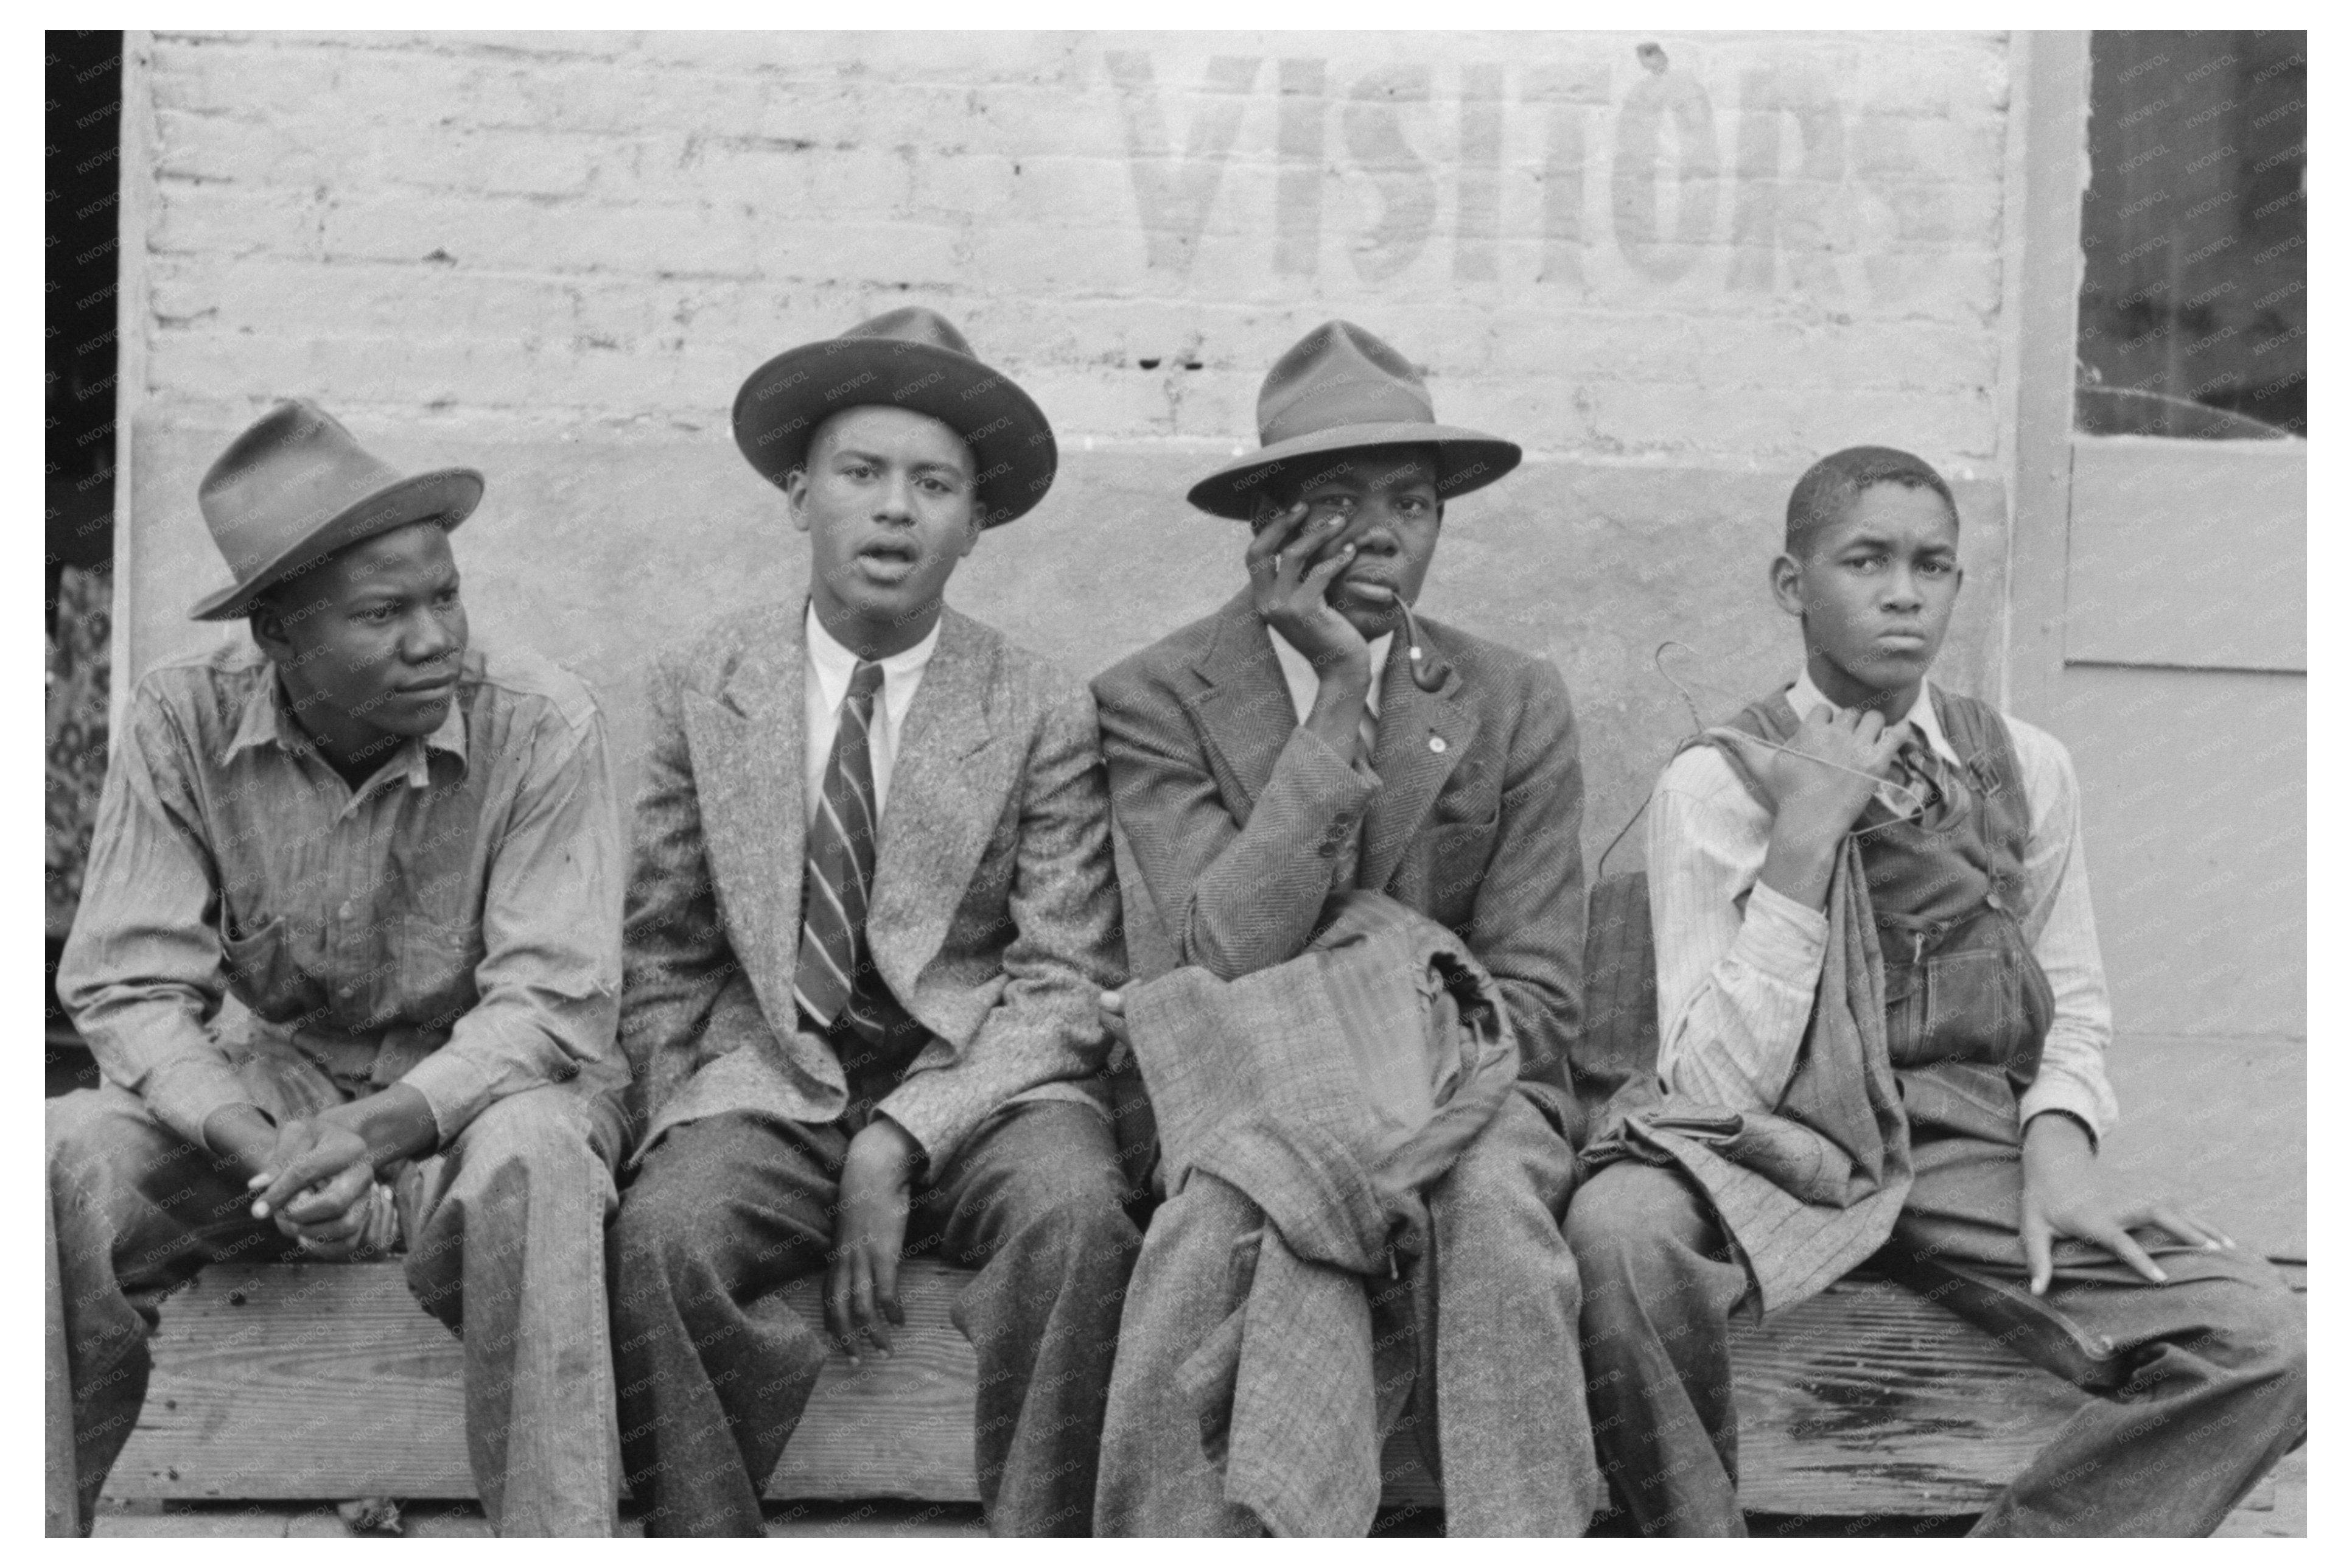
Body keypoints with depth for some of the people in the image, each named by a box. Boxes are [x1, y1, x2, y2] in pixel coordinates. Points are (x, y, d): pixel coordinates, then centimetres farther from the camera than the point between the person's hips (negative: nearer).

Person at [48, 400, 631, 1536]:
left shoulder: (541, 726, -17)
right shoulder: (182, 725, -10)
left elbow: (553, 1002, -18)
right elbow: (126, 987, -12)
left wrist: (377, 1130, -34)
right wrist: (265, 1150, -29)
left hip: (485, 1085, -2)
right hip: (276, 1073, 3)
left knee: (529, 1163, -36)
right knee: (68, 1158, -24)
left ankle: (557, 1539, -26)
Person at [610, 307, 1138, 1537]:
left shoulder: (1045, 714, 2)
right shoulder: (702, 688, 8)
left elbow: (1063, 985, -2)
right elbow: (662, 962, 12)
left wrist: (899, 1143, -14)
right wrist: (686, 1127, -4)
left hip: (984, 1081, -1)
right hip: (768, 1077, 1)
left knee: (1076, 1212, -31)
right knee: (659, 1233, -29)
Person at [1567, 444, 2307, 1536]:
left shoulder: (2025, 768, 7)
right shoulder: (1715, 783, -4)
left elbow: (2073, 1013, 15)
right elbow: (1714, 1088, -12)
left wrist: (2056, 1141, -7)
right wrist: (1803, 838, -18)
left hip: (1978, 1150, 3)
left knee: (2265, 1343, -20)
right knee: (1617, 1227, -36)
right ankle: (1700, 1538, -11)